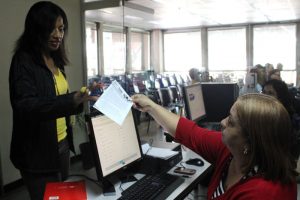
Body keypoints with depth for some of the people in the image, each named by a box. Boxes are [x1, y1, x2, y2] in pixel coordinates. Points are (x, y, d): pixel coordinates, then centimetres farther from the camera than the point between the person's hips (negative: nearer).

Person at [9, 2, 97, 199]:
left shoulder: (56, 60, 6)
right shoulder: (23, 61, -16)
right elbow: (25, 106, -29)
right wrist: (72, 100, -40)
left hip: (62, 144, 7)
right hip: (38, 152, -7)